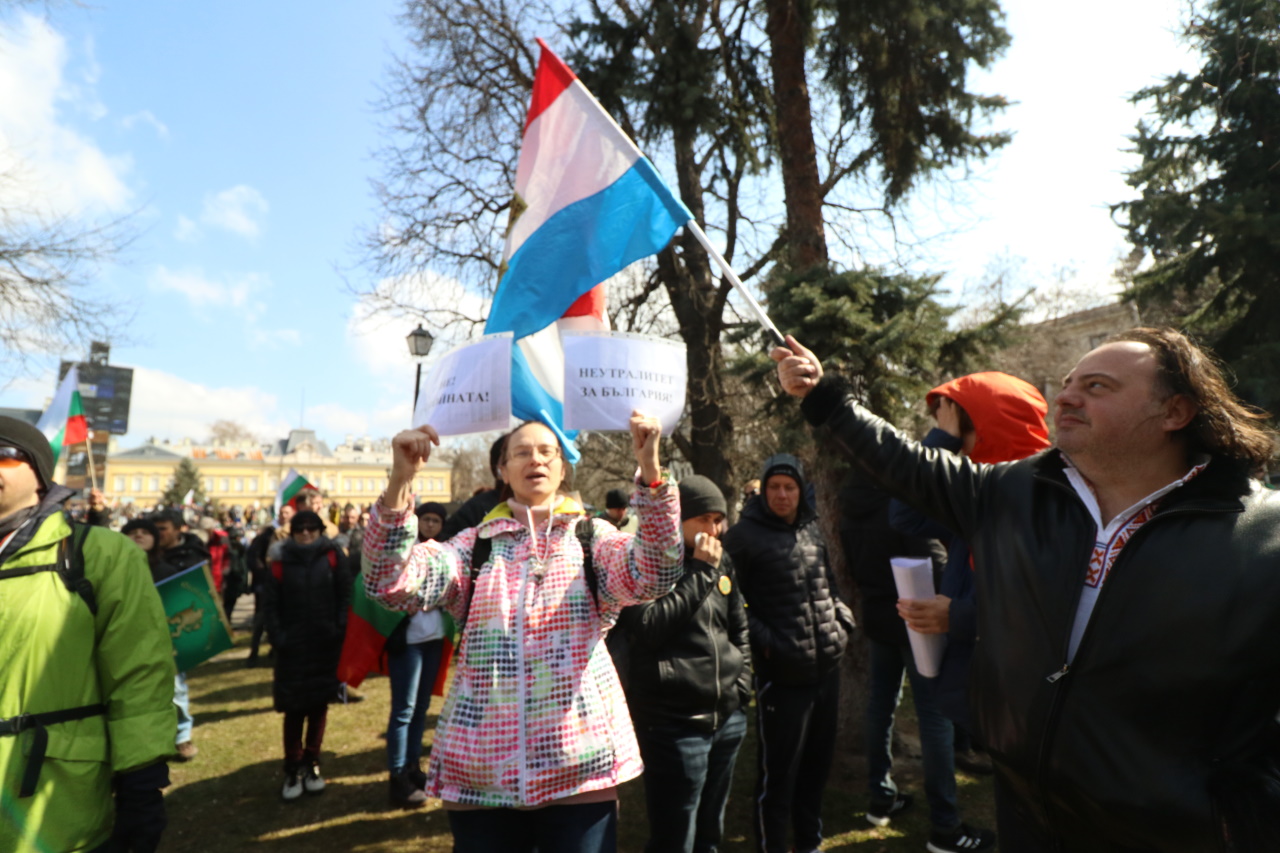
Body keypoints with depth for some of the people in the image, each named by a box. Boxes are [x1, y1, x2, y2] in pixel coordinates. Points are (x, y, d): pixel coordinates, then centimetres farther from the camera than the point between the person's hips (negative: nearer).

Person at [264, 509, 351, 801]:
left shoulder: (332, 555, -2)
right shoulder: (281, 561, 0)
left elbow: (345, 593, -3)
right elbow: (271, 604, 1)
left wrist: (340, 628, -11)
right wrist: (277, 637, -8)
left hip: (325, 643, 0)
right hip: (293, 645, 0)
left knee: (319, 704, 10)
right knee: (294, 707, 3)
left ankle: (311, 764, 25)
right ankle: (293, 768, 17)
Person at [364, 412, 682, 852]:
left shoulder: (592, 536, 2)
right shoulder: (475, 544, 5)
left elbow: (653, 576, -17)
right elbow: (392, 585, -10)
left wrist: (650, 470, -30)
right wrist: (400, 481, -23)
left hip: (580, 766, -1)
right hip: (481, 770, 1)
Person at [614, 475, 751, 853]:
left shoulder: (722, 564, 8)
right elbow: (648, 627, -23)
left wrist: (742, 684, 8)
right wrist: (700, 573, -20)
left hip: (727, 718, 6)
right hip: (674, 723, -6)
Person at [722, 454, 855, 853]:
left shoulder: (813, 529, 9)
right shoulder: (745, 535, -11)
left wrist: (842, 621, 7)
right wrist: (760, 640, -16)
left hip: (827, 667, 7)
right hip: (782, 673, -6)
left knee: (817, 764, 20)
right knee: (778, 772, 5)